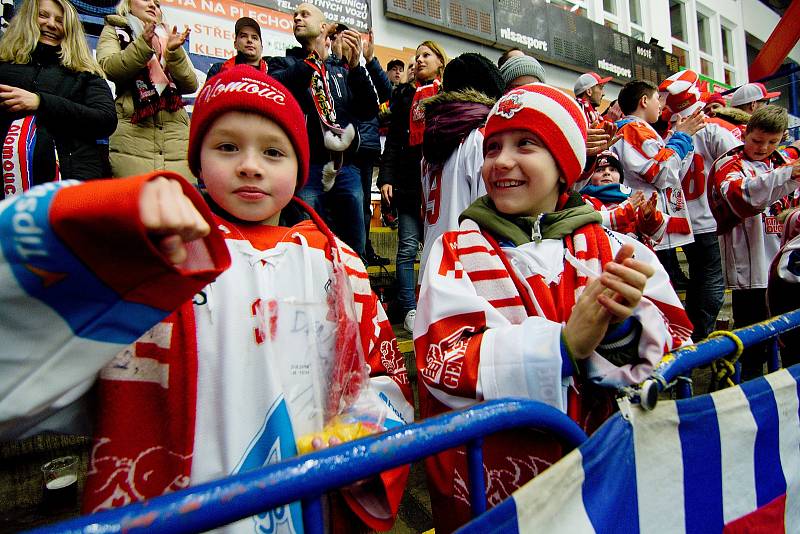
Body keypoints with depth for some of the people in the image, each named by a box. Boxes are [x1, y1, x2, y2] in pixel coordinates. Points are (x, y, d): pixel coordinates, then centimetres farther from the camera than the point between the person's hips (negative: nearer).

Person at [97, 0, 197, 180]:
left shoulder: (169, 38, 27)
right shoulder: (114, 31, 21)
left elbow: (191, 85, 12)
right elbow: (109, 68, -1)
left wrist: (174, 52, -4)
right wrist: (143, 45, -12)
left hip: (175, 136, 2)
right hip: (131, 132, -2)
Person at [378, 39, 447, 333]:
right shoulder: (404, 95, 18)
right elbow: (393, 140, 12)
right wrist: (385, 177, 0)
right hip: (409, 177, 1)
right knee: (408, 245, -4)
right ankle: (409, 309, 3)